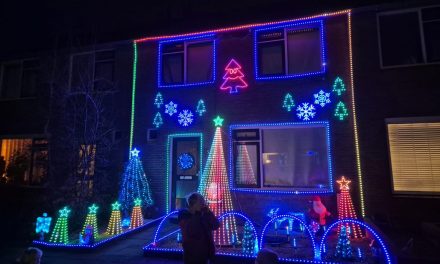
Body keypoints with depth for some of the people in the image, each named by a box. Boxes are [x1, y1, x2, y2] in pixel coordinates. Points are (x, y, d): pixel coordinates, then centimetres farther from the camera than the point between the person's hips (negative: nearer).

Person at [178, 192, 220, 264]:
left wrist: (208, 212, -13)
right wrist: (197, 214, -20)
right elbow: (190, 231, -24)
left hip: (205, 252, 5)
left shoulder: (204, 214, 3)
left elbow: (216, 226, -5)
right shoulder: (184, 214, -11)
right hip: (191, 253, -5)